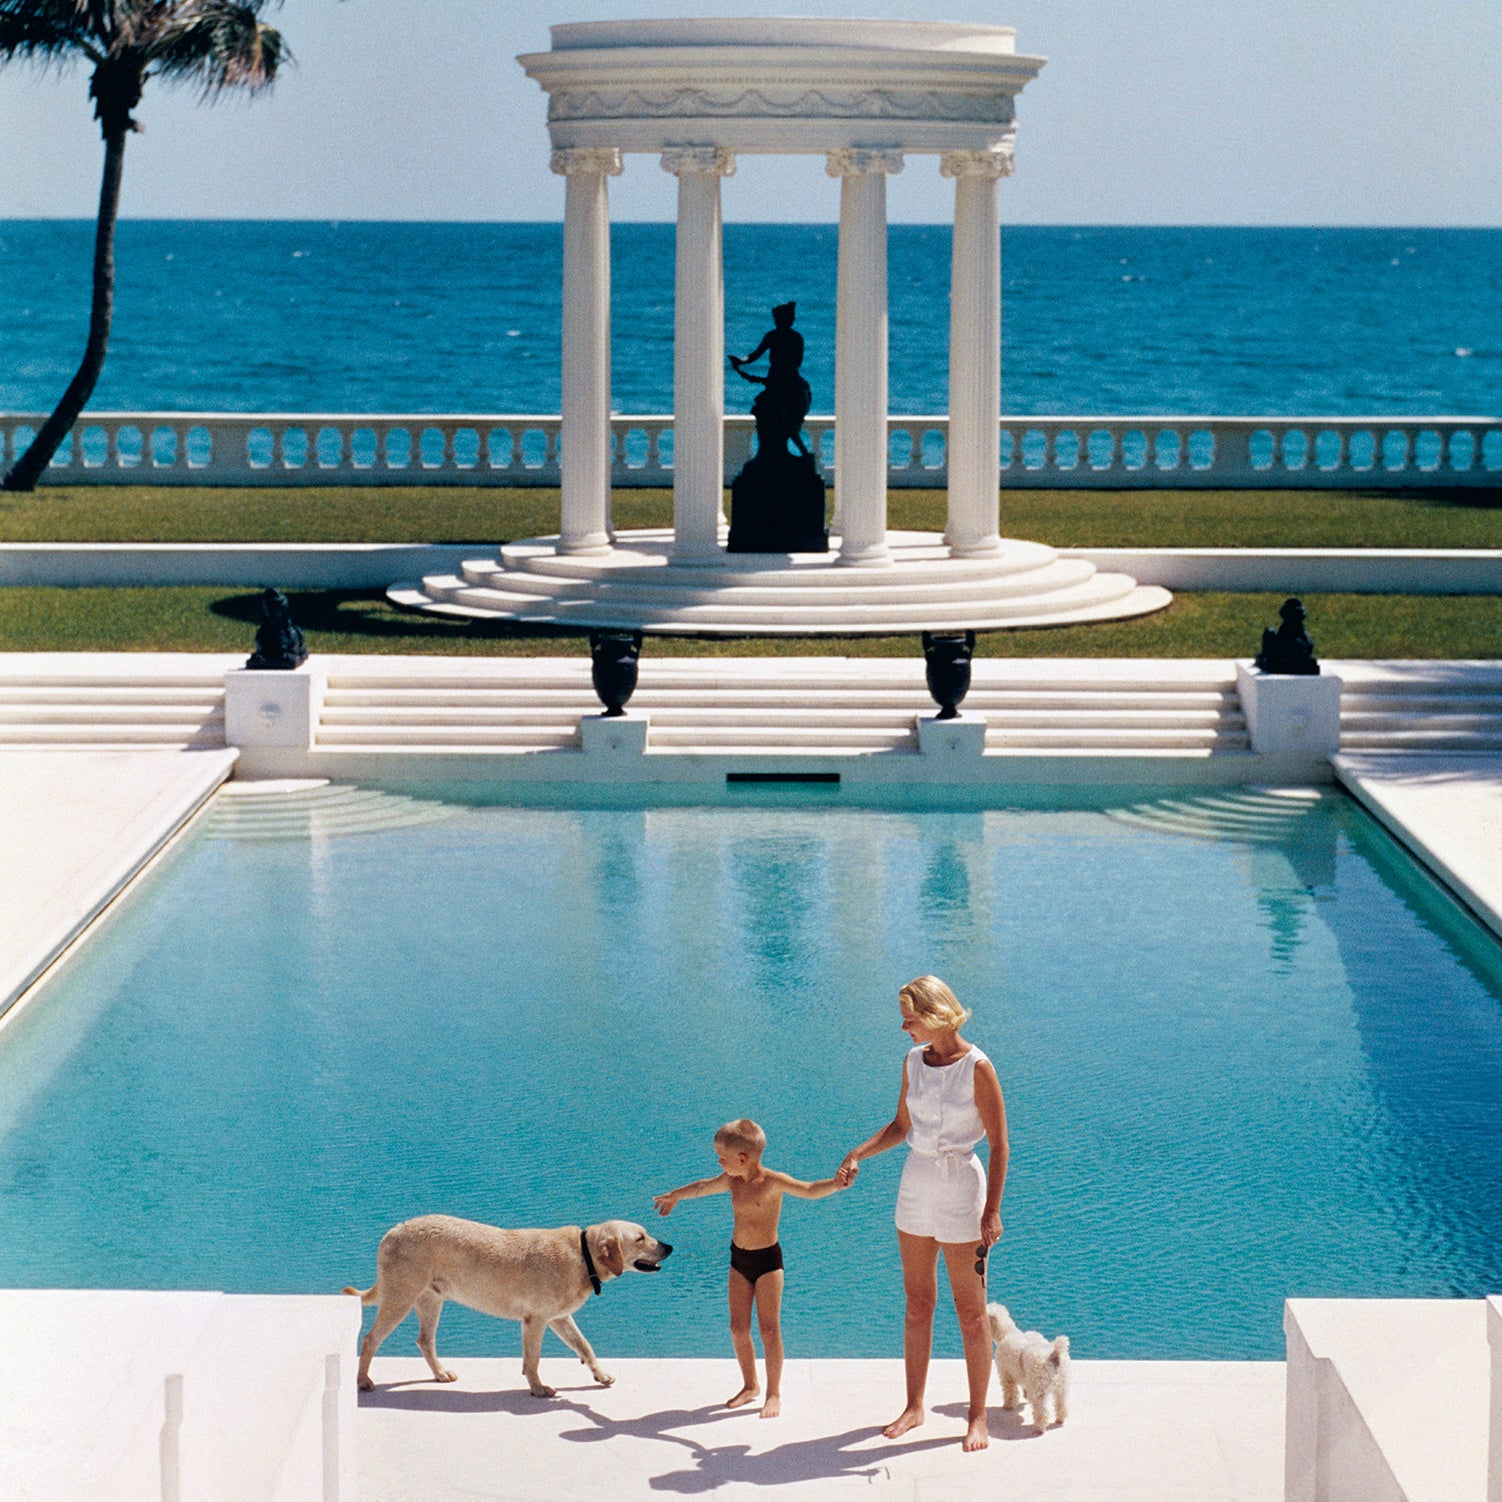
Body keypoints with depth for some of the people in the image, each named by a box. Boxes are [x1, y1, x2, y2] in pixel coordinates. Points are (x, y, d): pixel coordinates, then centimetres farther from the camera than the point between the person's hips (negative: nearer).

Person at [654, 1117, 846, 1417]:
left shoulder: (772, 1181, -17)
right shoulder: (732, 1181, 4)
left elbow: (808, 1190, -30)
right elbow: (703, 1186, 24)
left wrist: (835, 1184, -50)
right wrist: (674, 1196, 42)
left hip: (767, 1259, -6)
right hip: (739, 1259, 6)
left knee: (769, 1329, -6)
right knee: (738, 1328, 7)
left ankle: (774, 1392, 4)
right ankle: (749, 1385, 24)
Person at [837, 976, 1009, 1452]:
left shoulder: (977, 1068, -15)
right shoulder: (914, 1061, 4)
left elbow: (998, 1144, -13)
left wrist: (992, 1211, -16)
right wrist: (858, 1154, 1)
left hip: (961, 1190, -6)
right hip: (916, 1184, 6)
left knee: (971, 1312, 2)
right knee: (917, 1305, 12)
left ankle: (978, 1417, 10)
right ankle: (914, 1407, 22)